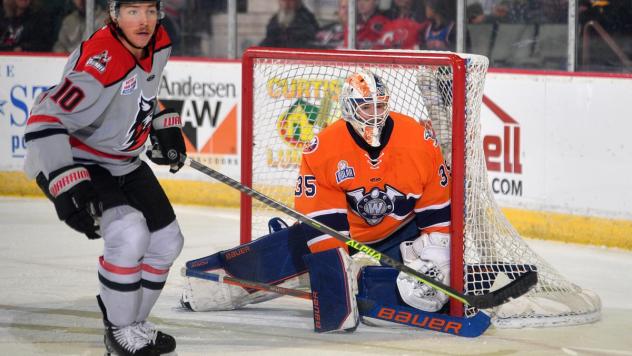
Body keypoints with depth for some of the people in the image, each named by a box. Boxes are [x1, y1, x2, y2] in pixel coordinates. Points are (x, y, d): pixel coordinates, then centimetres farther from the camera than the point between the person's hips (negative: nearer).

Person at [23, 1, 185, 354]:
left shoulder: (158, 43, -6)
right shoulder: (100, 63, -33)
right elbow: (44, 120, -36)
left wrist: (165, 125, 13)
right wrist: (66, 184, -42)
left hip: (123, 162, 9)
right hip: (75, 162, -9)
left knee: (167, 241, 11)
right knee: (129, 233, -27)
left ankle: (135, 321, 32)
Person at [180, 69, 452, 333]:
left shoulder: (419, 140, -21)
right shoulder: (323, 149, -23)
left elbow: (437, 206, -13)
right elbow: (322, 219, -23)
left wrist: (435, 252, -19)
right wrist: (336, 267, -30)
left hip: (401, 229, 0)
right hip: (342, 226, 0)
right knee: (284, 254, -4)